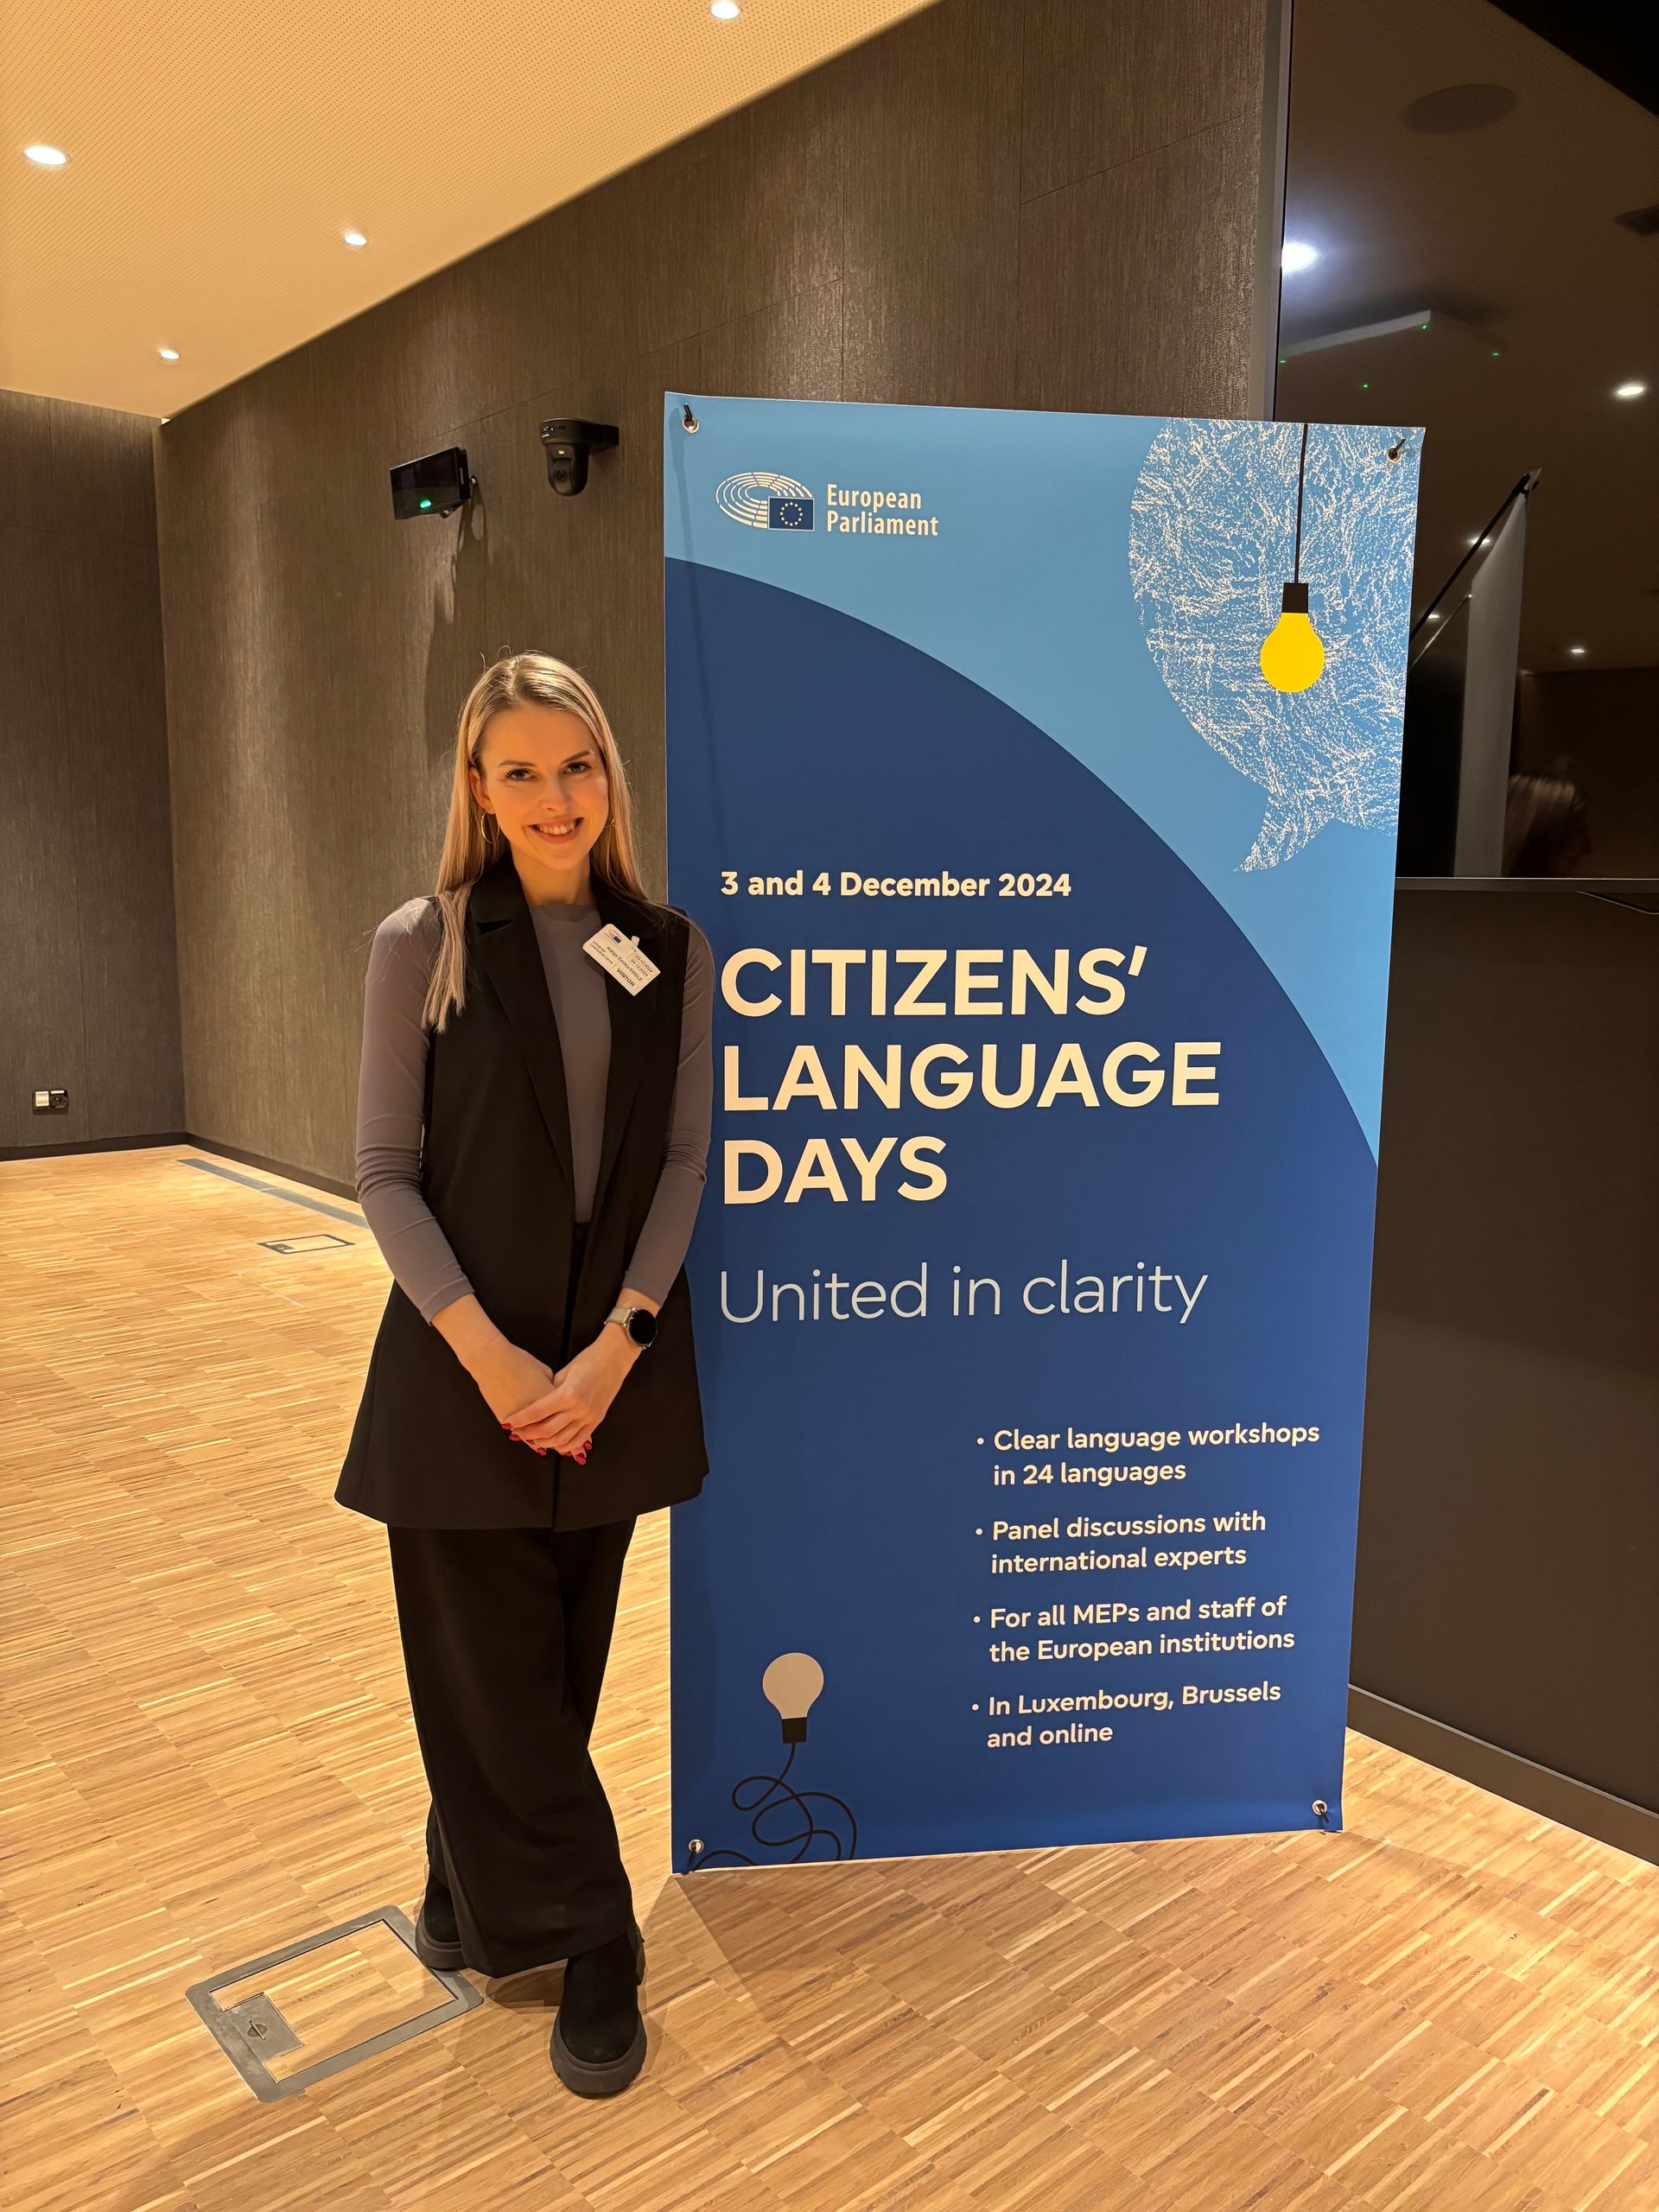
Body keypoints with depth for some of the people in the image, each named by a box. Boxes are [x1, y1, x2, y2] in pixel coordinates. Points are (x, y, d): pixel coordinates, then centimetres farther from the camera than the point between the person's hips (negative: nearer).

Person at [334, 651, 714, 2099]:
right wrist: (482, 1347, -15)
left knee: (560, 1655, 15)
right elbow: (387, 1169, -6)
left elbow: (685, 1160, 0)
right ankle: (587, 1947, 27)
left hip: (616, 1360, 3)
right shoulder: (422, 944, -5)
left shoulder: (670, 951, 1)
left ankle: (479, 1894, 40)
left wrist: (617, 1342, -11)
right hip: (465, 1361, -2)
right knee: (493, 1664, 6)